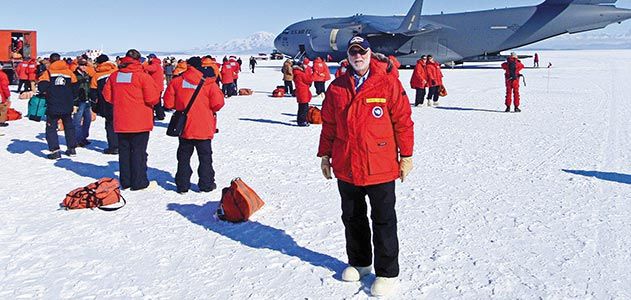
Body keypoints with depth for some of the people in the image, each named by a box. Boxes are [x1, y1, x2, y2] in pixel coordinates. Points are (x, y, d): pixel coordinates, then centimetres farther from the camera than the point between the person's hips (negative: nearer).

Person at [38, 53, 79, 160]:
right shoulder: (69, 72, 2)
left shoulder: (48, 73, -6)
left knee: (51, 128, 5)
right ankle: (72, 148, 22)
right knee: (69, 126, 19)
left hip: (53, 107, -3)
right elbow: (75, 89, 5)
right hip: (67, 107, 3)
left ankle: (55, 150, -5)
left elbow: (42, 87, -16)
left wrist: (47, 93, 5)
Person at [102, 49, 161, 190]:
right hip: (140, 122, -4)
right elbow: (153, 98, -14)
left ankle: (125, 181, 20)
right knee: (139, 151, 4)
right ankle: (139, 182, 7)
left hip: (121, 122, 4)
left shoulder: (114, 75, 3)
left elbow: (107, 95, 7)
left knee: (124, 151, 13)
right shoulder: (143, 76, -12)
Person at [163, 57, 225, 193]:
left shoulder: (177, 82, -2)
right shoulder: (209, 83, -8)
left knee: (184, 157, 13)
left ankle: (182, 185, 17)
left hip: (184, 127, 2)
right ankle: (206, 184, 15)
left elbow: (168, 103, 0)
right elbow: (218, 103, -10)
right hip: (204, 128, -2)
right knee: (205, 156, 11)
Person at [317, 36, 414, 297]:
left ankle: (387, 272, 21)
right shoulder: (337, 87, 5)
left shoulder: (388, 83, -5)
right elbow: (328, 124, 11)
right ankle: (359, 262, 37)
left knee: (383, 221, 7)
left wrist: (406, 156, -4)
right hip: (346, 168, 4)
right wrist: (325, 154, 11)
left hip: (380, 167, -4)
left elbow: (403, 121, -3)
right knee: (352, 218, 17)